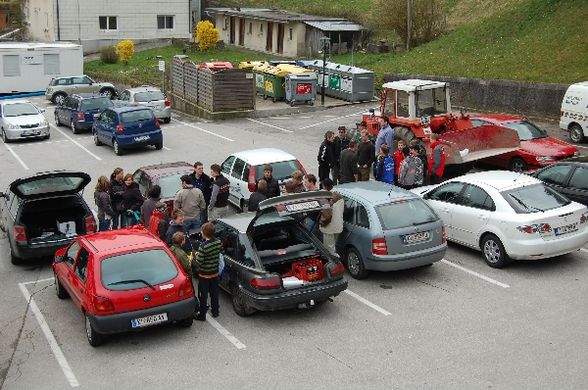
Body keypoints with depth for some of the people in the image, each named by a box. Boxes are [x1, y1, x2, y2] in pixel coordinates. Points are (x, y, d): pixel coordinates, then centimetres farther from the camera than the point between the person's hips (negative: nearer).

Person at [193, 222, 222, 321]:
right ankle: (215, 311, 35)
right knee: (214, 293, 21)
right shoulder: (218, 242, -8)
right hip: (215, 273, 6)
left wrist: (196, 256, -4)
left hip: (204, 275, -6)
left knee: (203, 295, 8)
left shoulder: (203, 246, -28)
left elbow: (199, 261, -25)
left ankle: (202, 315, 18)